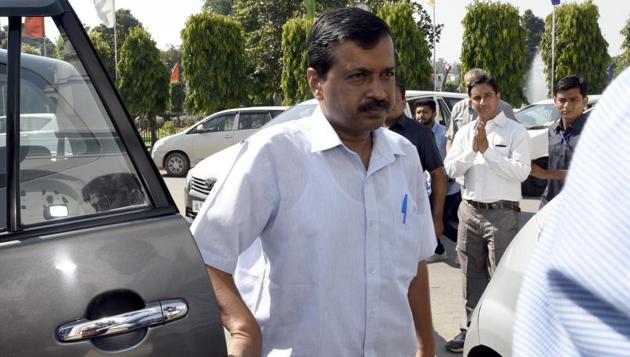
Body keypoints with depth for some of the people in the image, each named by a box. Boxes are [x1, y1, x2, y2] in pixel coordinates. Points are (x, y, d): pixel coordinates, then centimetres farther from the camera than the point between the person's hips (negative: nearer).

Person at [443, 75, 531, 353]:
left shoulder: (515, 132, -3)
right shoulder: (465, 132, 11)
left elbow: (521, 171, -15)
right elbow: (450, 169, 2)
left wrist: (487, 150, -17)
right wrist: (472, 150, -12)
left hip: (502, 213, -5)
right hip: (469, 211, 5)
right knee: (472, 274, 14)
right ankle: (472, 328, 27)